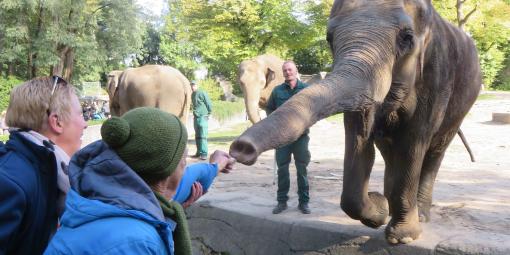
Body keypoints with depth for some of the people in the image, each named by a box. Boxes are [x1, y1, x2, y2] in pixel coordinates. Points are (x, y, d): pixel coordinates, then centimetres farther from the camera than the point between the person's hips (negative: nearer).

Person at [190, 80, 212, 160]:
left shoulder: (202, 93, -10)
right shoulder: (192, 95, 13)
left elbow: (209, 104, -7)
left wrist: (208, 114, 1)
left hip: (202, 117, -8)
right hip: (196, 117, 8)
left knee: (203, 136, -10)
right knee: (197, 136, 11)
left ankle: (204, 154, -9)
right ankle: (199, 152, 18)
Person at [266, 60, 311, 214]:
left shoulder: (306, 89, 1)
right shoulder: (277, 90, 6)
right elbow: (269, 108, 14)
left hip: (301, 134, -1)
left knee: (302, 168, 4)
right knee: (282, 168, 5)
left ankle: (303, 202, 13)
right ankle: (282, 201, 14)